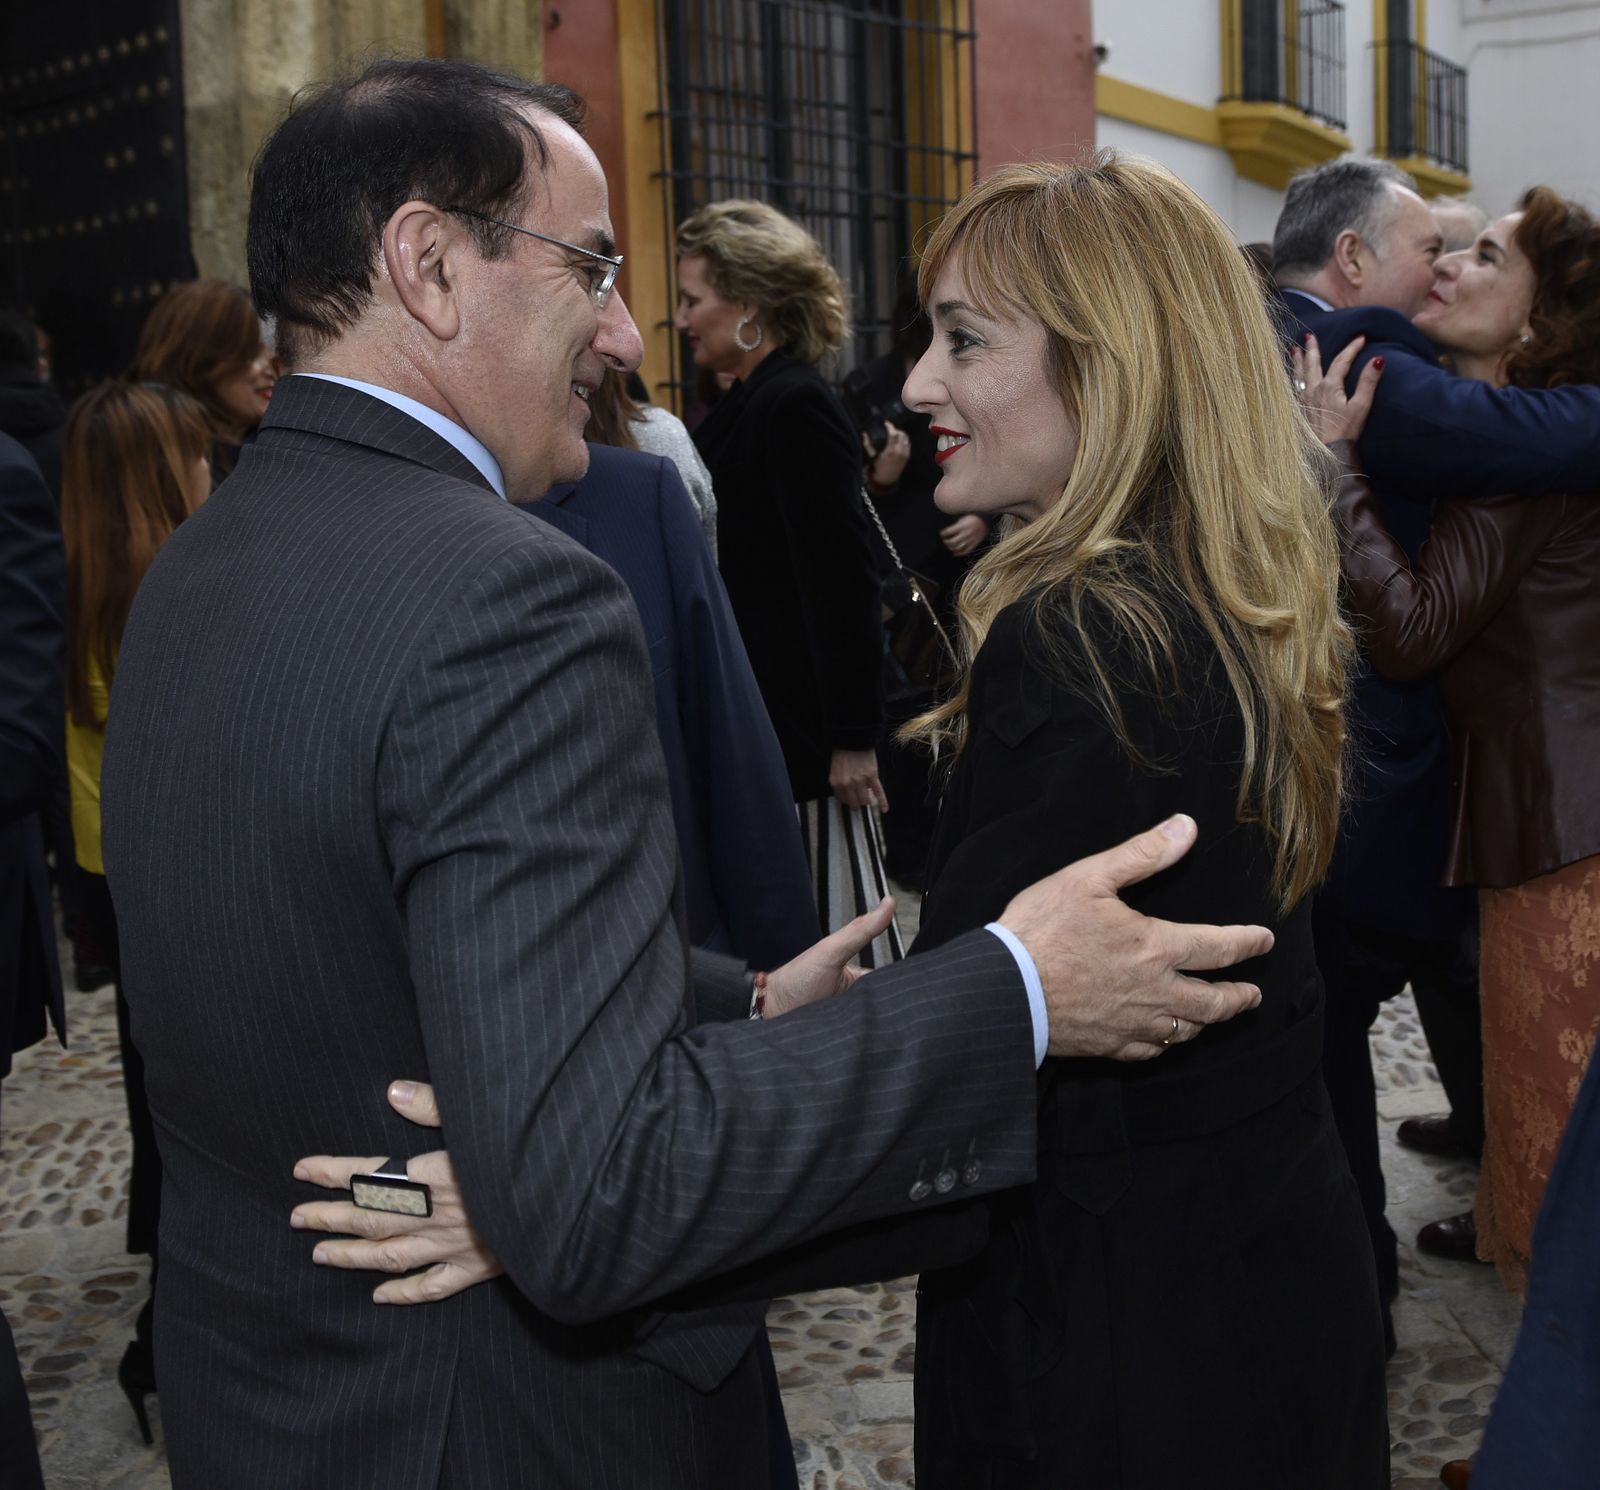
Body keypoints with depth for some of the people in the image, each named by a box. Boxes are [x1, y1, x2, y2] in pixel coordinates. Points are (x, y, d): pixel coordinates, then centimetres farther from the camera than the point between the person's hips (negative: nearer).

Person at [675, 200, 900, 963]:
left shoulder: (797, 406, -15)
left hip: (806, 722, -9)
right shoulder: (748, 401, 13)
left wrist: (852, 736, -19)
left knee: (843, 919, -1)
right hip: (762, 714, 9)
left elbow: (843, 584, -19)